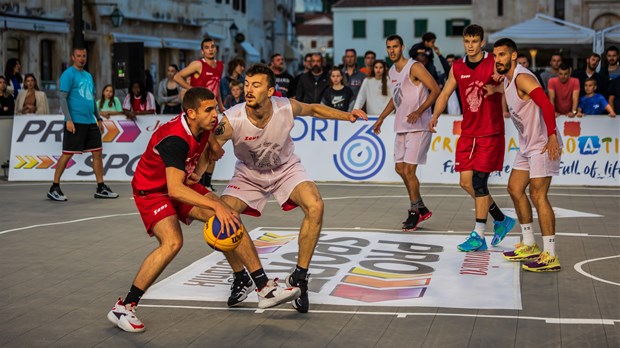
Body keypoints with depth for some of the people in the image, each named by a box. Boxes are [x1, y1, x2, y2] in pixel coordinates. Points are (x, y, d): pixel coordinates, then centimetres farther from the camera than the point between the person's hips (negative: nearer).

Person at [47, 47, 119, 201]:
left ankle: (101, 188, 11)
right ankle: (54, 188, 4)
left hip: (90, 122, 8)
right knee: (67, 154, -5)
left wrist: (98, 119, 20)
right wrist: (68, 119, -19)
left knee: (98, 152, 6)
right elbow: (62, 98, -11)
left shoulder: (88, 76, 18)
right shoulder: (68, 74, -5)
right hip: (75, 122, -8)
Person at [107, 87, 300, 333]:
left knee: (232, 219, -6)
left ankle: (265, 289, -1)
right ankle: (123, 308, -17)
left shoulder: (203, 125, -9)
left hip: (183, 185, 8)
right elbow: (175, 189, -44)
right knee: (172, 242, -30)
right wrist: (216, 206, -47)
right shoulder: (175, 139, -33)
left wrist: (198, 171, 8)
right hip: (152, 190, -8)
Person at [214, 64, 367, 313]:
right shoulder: (232, 120, -30)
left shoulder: (286, 108, -24)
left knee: (315, 206, -27)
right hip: (249, 175, 0)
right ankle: (240, 278, 5)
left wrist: (346, 116, -11)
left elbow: (314, 109, -2)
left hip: (286, 169, 0)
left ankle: (299, 278, -10)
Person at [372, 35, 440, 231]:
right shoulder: (392, 72, 13)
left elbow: (436, 90, -17)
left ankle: (414, 213, 3)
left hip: (418, 127, -9)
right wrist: (381, 118, 24)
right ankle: (422, 209, 22)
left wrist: (419, 111, -26)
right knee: (400, 169, 10)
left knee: (409, 170, -11)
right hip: (401, 127, 9)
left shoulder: (414, 67, -13)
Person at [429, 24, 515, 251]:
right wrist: (435, 116, -2)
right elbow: (445, 93, 14)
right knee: (466, 183, 4)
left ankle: (478, 236, -1)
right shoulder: (457, 68, 8)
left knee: (478, 181, -9)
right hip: (468, 133, 6)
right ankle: (501, 220, 23)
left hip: (490, 133, -6)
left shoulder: (494, 64, -7)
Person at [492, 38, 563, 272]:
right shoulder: (507, 81, 12)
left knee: (537, 194, -14)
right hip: (527, 145, 11)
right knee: (515, 189, 14)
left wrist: (552, 136, -37)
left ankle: (550, 257, -12)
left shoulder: (522, 78, -18)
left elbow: (546, 105, -30)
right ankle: (529, 246, 26)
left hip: (543, 144, -10)